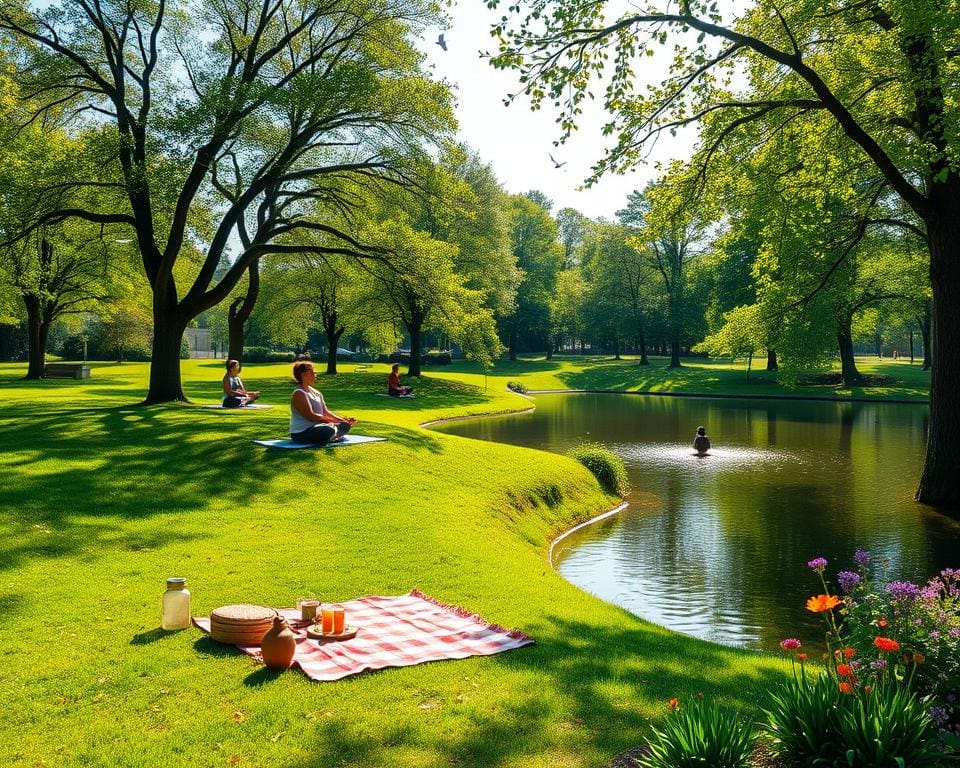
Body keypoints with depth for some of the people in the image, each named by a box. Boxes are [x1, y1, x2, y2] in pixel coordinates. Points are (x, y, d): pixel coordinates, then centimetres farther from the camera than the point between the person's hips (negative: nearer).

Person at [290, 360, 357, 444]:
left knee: (345, 425, 9)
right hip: (301, 433, -9)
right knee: (329, 430, -35)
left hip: (316, 427, 9)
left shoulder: (316, 393, 12)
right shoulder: (299, 394, -16)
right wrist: (332, 420, -24)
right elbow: (311, 416, -23)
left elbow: (325, 411, 13)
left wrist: (343, 420, -1)